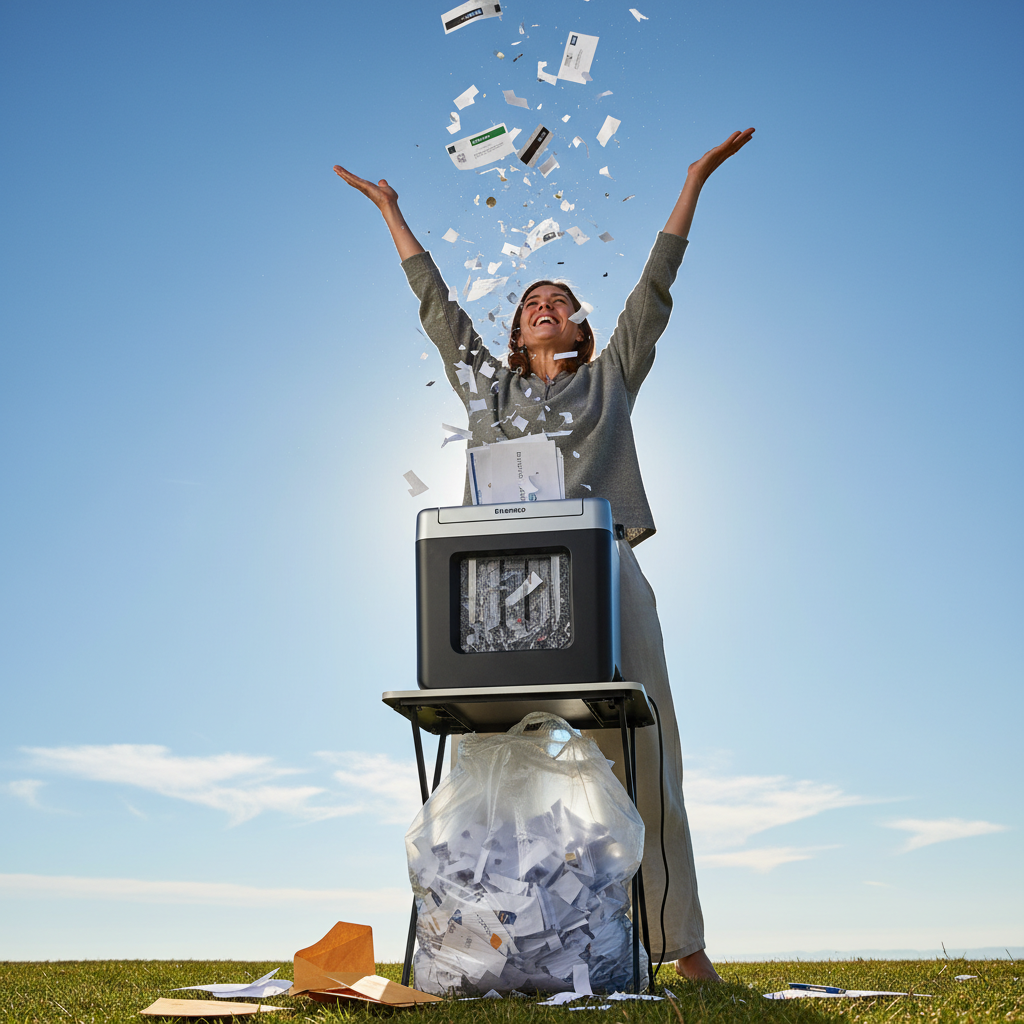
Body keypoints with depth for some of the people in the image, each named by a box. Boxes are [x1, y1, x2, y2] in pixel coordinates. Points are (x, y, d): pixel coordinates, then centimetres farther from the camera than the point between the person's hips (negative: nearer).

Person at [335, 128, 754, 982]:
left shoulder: (611, 378, 21)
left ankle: (679, 940, -4)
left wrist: (695, 181, 20)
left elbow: (654, 287, 20)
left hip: (605, 572, -1)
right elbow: (436, 303, 29)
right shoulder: (488, 383, 24)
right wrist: (391, 213, 35)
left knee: (643, 758, -6)